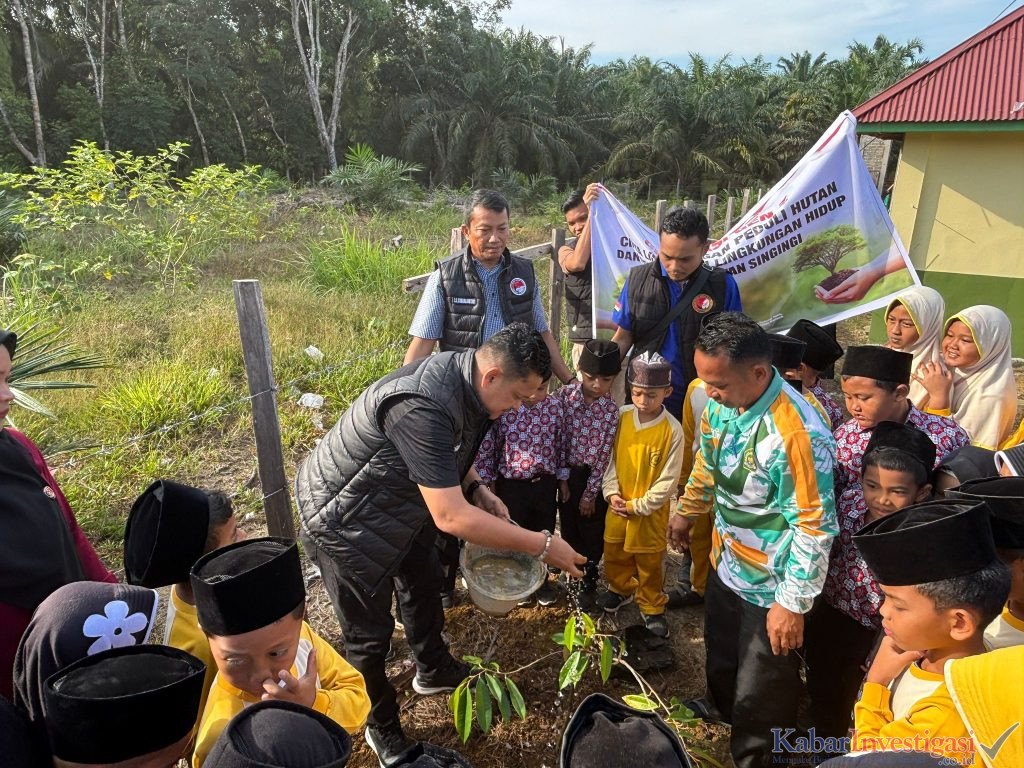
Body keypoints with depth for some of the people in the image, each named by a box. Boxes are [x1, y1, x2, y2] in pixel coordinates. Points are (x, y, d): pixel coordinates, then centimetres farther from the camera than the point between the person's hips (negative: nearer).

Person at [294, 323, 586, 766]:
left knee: (424, 584, 24)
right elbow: (451, 518, -40)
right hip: (344, 521, -9)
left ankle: (434, 671, 51)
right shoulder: (422, 407, -40)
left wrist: (477, 489, -5)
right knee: (370, 633, 7)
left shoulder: (461, 375, -10)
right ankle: (382, 728, 34)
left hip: (395, 503, 9)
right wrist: (542, 546, -32)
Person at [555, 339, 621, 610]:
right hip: (566, 472, 2)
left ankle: (589, 581, 34)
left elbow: (603, 456, -11)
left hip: (592, 477, -2)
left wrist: (590, 493, -8)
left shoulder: (612, 411, -14)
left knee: (591, 531, 13)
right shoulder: (564, 394, -11)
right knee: (568, 526, 19)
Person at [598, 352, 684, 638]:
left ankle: (652, 607, 34)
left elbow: (668, 481, -14)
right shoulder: (621, 416, -8)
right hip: (618, 505, 4)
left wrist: (638, 506, -14)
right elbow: (610, 457, 2)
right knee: (614, 553, 22)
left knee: (649, 562, 12)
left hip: (650, 511, -4)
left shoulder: (672, 430, -19)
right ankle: (622, 590, 47)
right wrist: (612, 493, -8)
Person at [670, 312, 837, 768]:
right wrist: (687, 512, 21)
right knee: (720, 650, 33)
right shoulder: (721, 404, -10)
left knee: (762, 691, 15)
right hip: (725, 561, 8)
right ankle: (720, 705, 62)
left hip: (770, 587, -7)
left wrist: (793, 603, -21)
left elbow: (813, 526, -27)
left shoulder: (797, 434, -35)